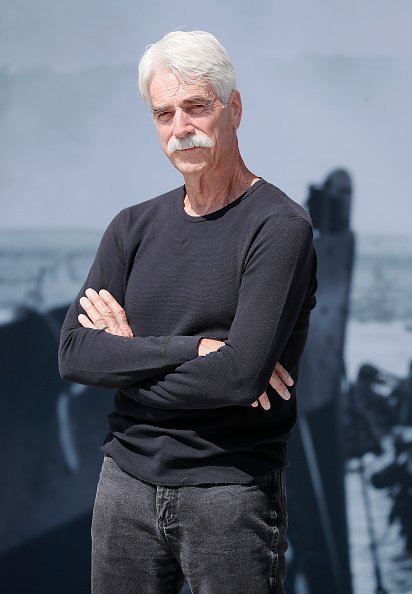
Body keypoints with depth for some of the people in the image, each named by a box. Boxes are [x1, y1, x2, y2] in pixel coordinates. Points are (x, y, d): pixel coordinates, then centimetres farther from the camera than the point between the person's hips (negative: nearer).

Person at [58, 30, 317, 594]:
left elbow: (243, 375, -21)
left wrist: (131, 354, -8)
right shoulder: (134, 228, 7)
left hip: (230, 489, -5)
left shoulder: (279, 227, -10)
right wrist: (193, 348, -16)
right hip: (127, 481, 5)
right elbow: (74, 355, -4)